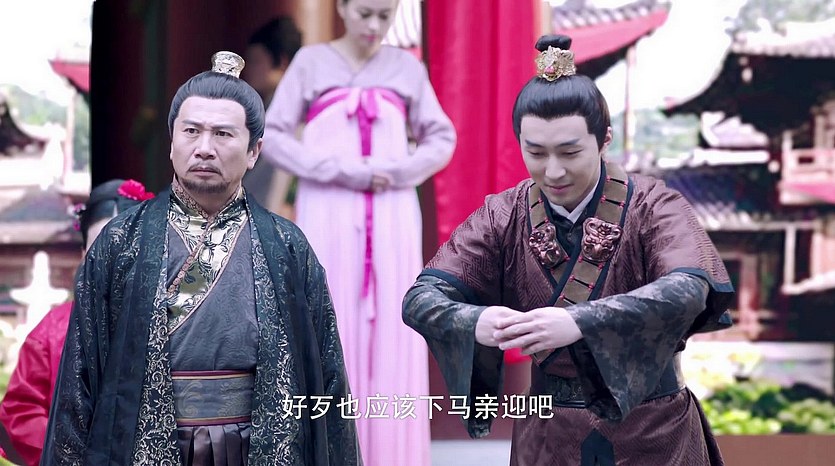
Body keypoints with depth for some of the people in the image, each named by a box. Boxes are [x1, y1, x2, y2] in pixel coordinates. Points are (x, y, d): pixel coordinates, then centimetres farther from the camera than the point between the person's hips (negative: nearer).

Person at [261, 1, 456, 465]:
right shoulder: (311, 62, 5)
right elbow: (273, 136, -1)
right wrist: (342, 172, -11)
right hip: (328, 215, -2)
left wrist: (399, 173, -7)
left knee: (390, 332, 0)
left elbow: (442, 138, 11)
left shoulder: (406, 67, 10)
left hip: (392, 216, 2)